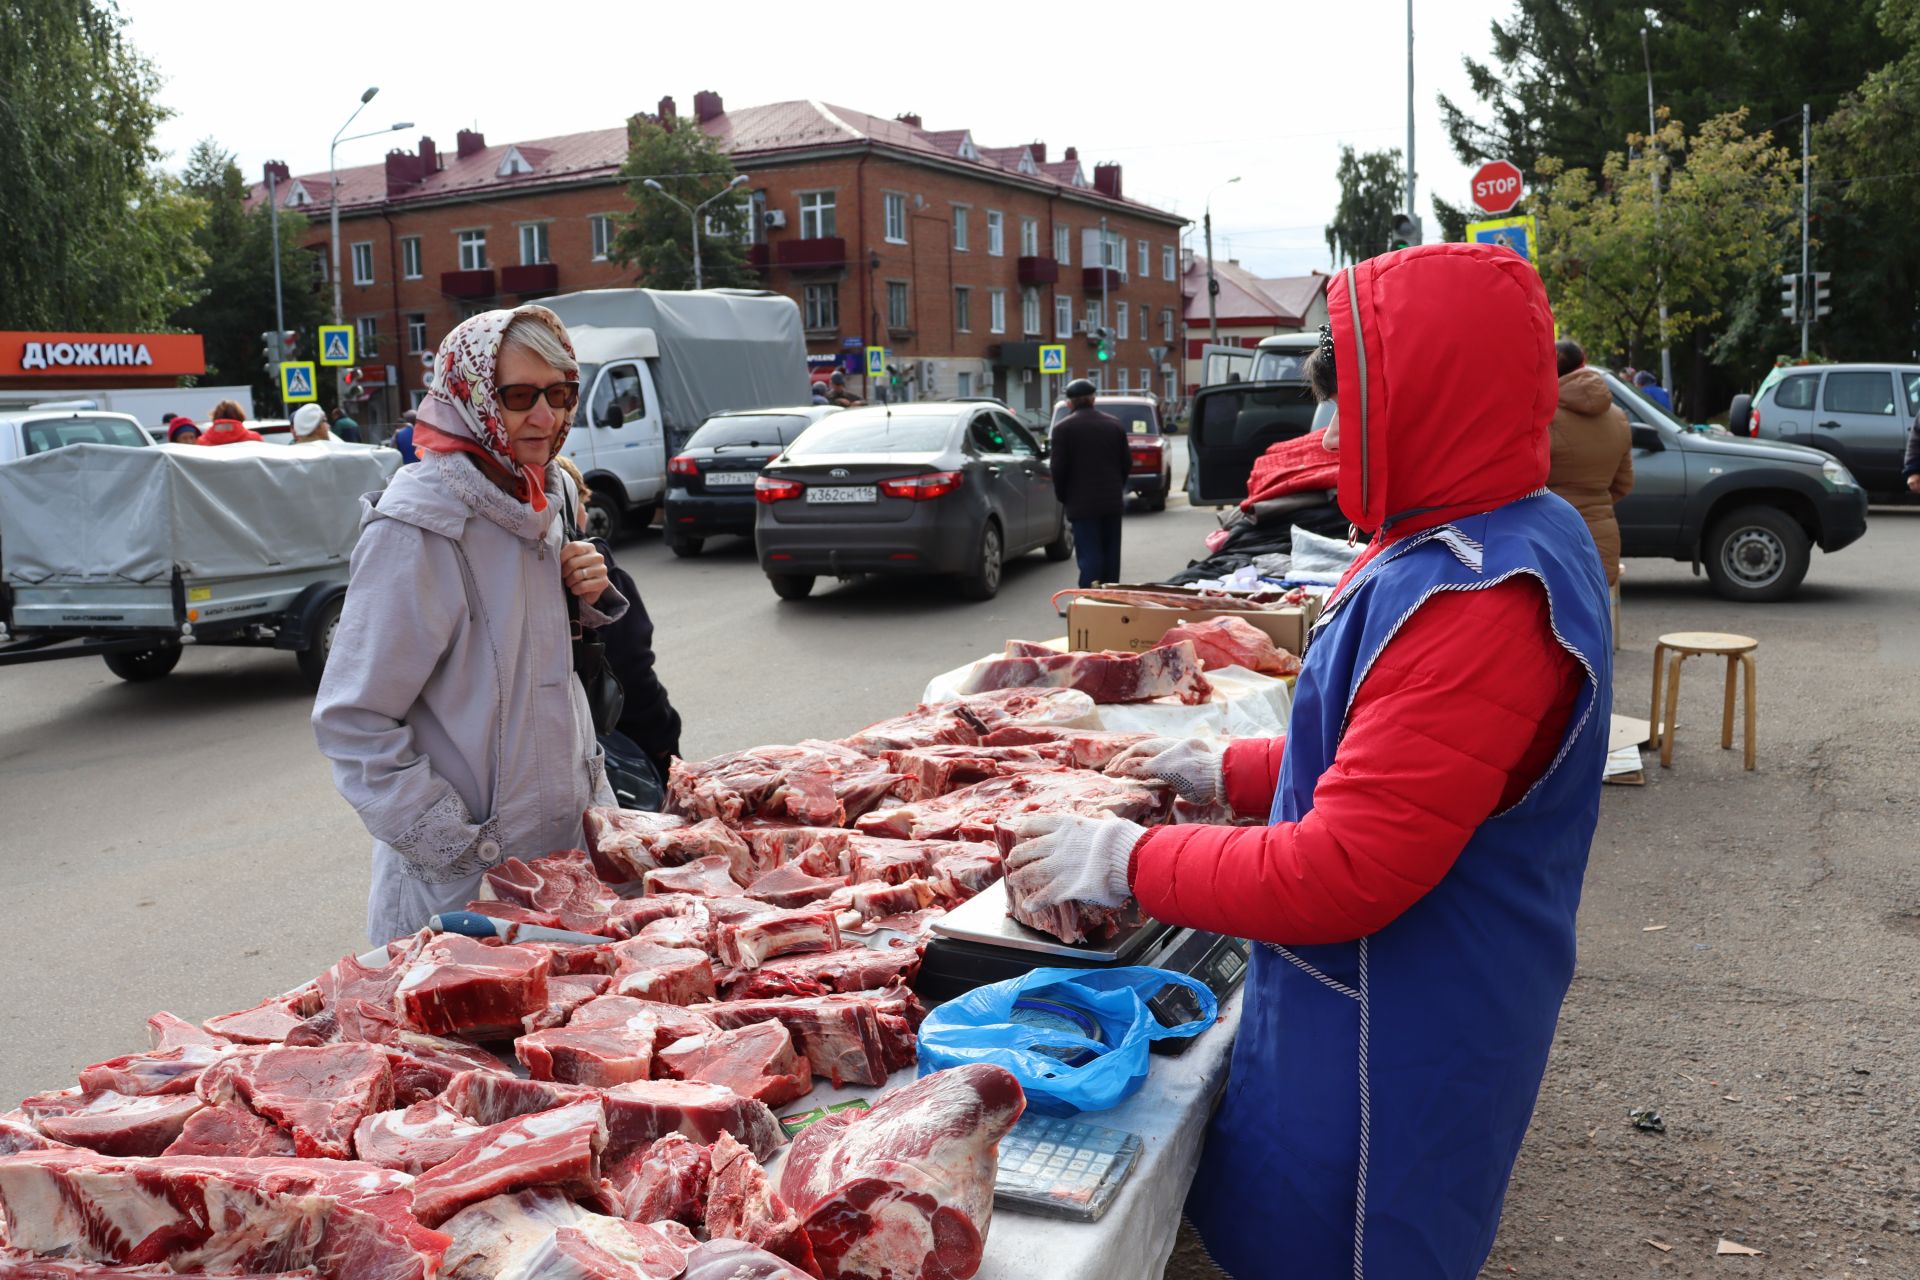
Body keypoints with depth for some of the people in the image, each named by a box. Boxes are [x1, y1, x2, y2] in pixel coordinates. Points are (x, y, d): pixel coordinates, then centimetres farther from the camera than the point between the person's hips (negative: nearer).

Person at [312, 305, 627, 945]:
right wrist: (462, 850, -19)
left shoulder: (538, 497, 5)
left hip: (565, 847, 7)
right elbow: (352, 723, -19)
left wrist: (586, 599, -3)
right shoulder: (418, 528, -19)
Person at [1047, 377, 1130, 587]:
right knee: (1110, 554, 12)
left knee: (1089, 555, -6)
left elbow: (1059, 468, -8)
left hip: (1082, 502, -5)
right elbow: (1126, 462, 11)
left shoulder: (1062, 428, -8)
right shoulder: (1114, 424, 9)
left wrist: (1063, 497, 5)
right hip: (1113, 501, 5)